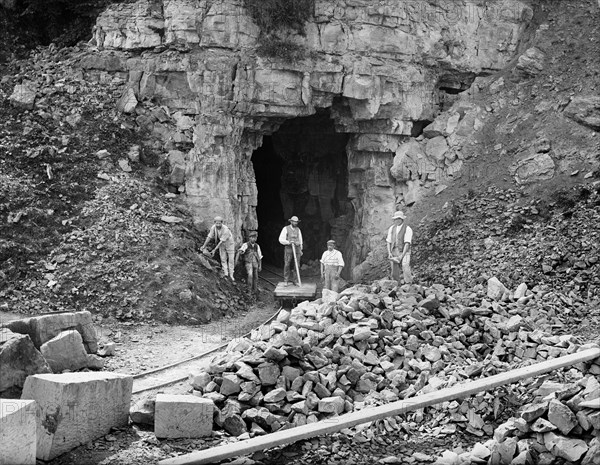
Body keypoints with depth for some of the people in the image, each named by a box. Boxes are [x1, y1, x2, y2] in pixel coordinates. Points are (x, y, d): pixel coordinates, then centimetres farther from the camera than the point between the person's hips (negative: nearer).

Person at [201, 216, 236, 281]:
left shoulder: (226, 230, -36)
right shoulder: (213, 227, -21)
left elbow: (221, 241, -33)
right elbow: (209, 237, -12)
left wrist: (214, 250, -32)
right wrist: (204, 246, -10)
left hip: (229, 243, -4)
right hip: (221, 244, 5)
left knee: (231, 259, 0)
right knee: (223, 259, 2)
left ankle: (231, 275, 7)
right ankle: (225, 273, 6)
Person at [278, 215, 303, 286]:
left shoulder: (298, 229, 11)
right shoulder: (286, 229, -2)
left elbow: (300, 240, 18)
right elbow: (281, 239, -6)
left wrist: (300, 250, 14)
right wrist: (288, 242, -20)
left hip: (297, 248, 3)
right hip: (288, 248, -3)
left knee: (296, 265, -1)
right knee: (287, 265, -5)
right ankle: (286, 281, -1)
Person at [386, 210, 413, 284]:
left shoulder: (407, 229, -7)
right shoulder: (392, 228, 9)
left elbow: (407, 244, -13)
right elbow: (388, 242, 10)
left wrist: (402, 256, -20)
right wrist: (389, 253, -5)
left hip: (404, 252, -5)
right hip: (394, 253, 5)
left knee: (406, 272, -18)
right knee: (394, 274, 3)